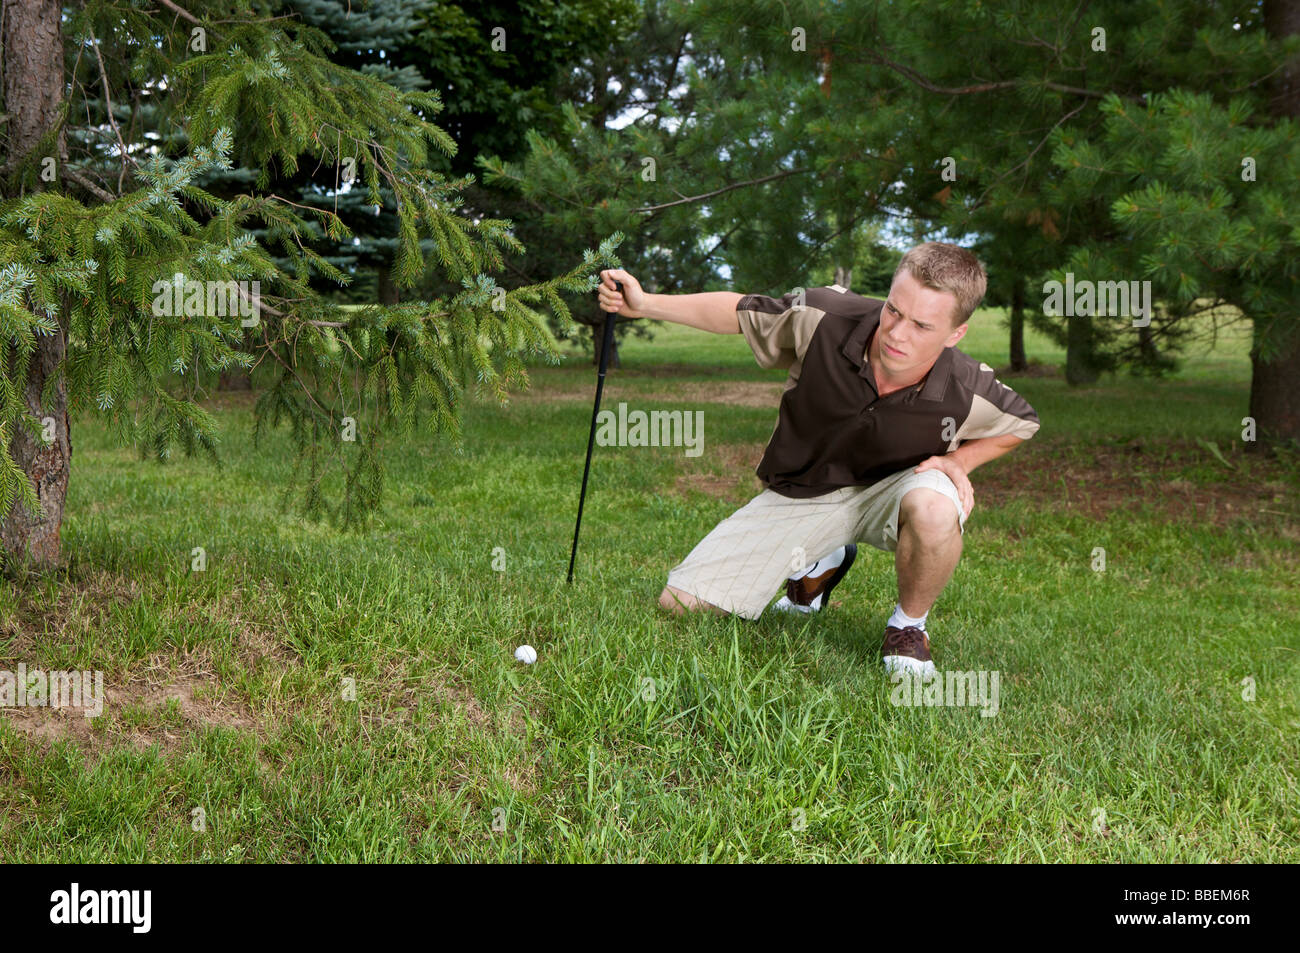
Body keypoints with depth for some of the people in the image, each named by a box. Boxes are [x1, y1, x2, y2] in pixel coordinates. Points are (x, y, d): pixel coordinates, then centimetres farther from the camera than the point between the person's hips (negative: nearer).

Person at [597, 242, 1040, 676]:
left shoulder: (969, 394, -25)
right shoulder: (825, 318, -25)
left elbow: (1023, 424, -1)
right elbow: (739, 311, -6)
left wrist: (959, 461, -17)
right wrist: (645, 304, -12)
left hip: (885, 492, -2)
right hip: (802, 491, 2)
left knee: (934, 508, -42)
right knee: (681, 604, -3)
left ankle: (908, 625, -8)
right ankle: (818, 565, 23)